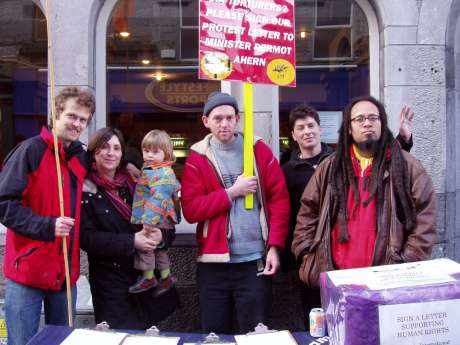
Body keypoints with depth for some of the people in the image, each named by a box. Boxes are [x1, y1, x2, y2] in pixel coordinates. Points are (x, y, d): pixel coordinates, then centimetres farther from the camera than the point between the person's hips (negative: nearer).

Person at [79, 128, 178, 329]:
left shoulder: (134, 185, 7)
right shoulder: (86, 190, -5)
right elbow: (87, 237, -13)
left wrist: (160, 236, -17)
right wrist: (131, 242, -21)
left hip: (146, 277, 4)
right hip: (110, 281, -4)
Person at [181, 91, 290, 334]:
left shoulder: (259, 150, 4)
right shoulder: (197, 158, 2)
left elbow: (279, 199, 1)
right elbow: (190, 210, -6)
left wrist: (274, 246, -7)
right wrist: (232, 192, -12)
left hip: (255, 260, 0)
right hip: (214, 262, 0)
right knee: (214, 334, 12)